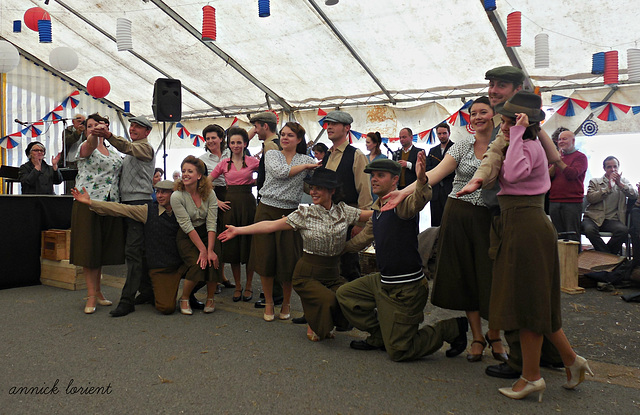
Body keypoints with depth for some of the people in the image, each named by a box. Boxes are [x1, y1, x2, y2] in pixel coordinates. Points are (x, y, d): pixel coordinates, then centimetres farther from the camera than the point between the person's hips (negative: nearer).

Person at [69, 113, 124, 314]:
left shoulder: (113, 151, 17)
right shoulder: (85, 147, 1)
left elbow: (120, 173, 24)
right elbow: (90, 145, -24)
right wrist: (94, 135, -45)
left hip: (110, 204, 5)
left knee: (102, 249, 10)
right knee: (89, 248, -4)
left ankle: (97, 291, 21)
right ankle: (91, 296, 0)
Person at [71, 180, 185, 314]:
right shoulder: (148, 210, 0)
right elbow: (121, 209, -2)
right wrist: (90, 202, -6)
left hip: (181, 265, 3)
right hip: (160, 268, -3)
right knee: (166, 308, -17)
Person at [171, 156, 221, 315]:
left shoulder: (209, 193, -6)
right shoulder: (177, 196, -13)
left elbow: (211, 224, -12)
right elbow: (187, 227, -17)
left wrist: (210, 250, -22)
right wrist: (202, 250, -23)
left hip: (206, 235, 2)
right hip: (186, 237, -2)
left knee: (214, 261, -24)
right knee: (198, 264, -26)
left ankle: (210, 298, 3)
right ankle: (184, 299, 1)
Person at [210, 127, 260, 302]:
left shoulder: (252, 161, 3)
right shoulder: (224, 163, 8)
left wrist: (253, 182, -2)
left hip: (247, 203, -2)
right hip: (230, 203, 2)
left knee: (248, 243, 2)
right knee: (232, 245, 5)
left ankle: (249, 285, 16)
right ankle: (237, 286, 18)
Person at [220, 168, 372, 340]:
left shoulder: (343, 211, 2)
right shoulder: (305, 214, -5)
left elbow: (371, 214, 7)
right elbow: (272, 225, -8)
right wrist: (238, 230, -12)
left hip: (333, 274, 3)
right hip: (308, 275, -3)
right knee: (328, 300, -28)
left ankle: (325, 325, 13)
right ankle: (313, 326, 10)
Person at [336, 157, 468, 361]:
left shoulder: (401, 202, -17)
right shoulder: (377, 211, 10)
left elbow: (418, 201, -42)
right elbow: (362, 238, 26)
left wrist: (421, 181, -63)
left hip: (406, 289, -8)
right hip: (383, 281, 9)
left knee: (398, 351, -1)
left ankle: (452, 328, 17)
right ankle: (379, 337, 25)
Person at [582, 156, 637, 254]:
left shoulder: (623, 181, 22)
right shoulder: (595, 181, 14)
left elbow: (635, 195, 4)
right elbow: (590, 198, -4)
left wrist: (620, 184, -7)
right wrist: (608, 188, -9)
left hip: (612, 219, 2)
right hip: (593, 218, -2)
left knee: (624, 230, -32)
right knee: (589, 229, -36)